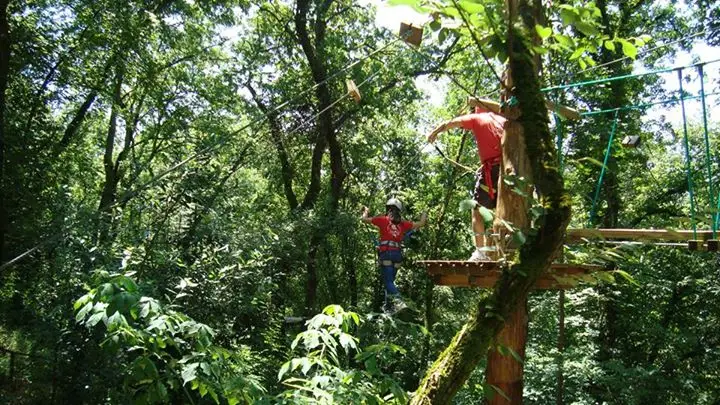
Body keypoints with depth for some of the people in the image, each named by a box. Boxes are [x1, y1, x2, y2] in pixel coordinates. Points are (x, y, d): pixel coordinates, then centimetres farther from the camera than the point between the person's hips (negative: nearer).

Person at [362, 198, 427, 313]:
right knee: (390, 280, 16)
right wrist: (424, 215, 40)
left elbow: (364, 219, 11)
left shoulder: (383, 220, 4)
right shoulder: (403, 224, 12)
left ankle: (399, 302, -29)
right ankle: (388, 307, 19)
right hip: (398, 254, 4)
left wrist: (366, 211, 32)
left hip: (386, 253, -4)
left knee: (388, 281, -7)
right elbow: (420, 224, 20)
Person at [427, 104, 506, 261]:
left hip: (492, 168, -5)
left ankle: (480, 251, -10)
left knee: (478, 209, -1)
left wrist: (434, 133, 32)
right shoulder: (501, 119, 19)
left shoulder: (476, 118, 9)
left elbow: (450, 123, 18)